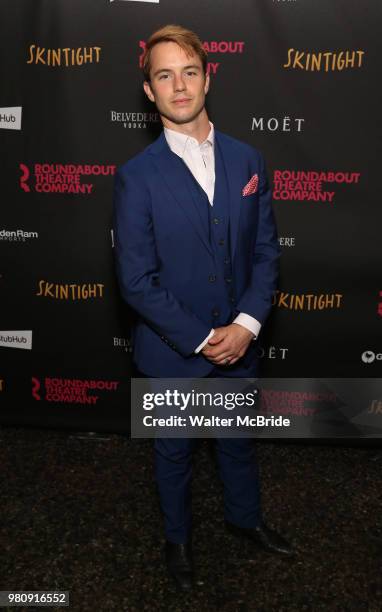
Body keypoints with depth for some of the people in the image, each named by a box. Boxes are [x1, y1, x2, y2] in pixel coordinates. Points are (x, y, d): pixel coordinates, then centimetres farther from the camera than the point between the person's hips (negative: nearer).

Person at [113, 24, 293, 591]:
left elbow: (266, 251, 0)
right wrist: (201, 339, -18)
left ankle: (245, 516, 52)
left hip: (238, 342, 3)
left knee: (239, 439, 24)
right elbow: (136, 281, -15)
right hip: (172, 350, -3)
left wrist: (246, 324, -13)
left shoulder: (247, 160, -2)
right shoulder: (137, 176, -14)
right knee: (174, 451, 19)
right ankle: (178, 536, 46)